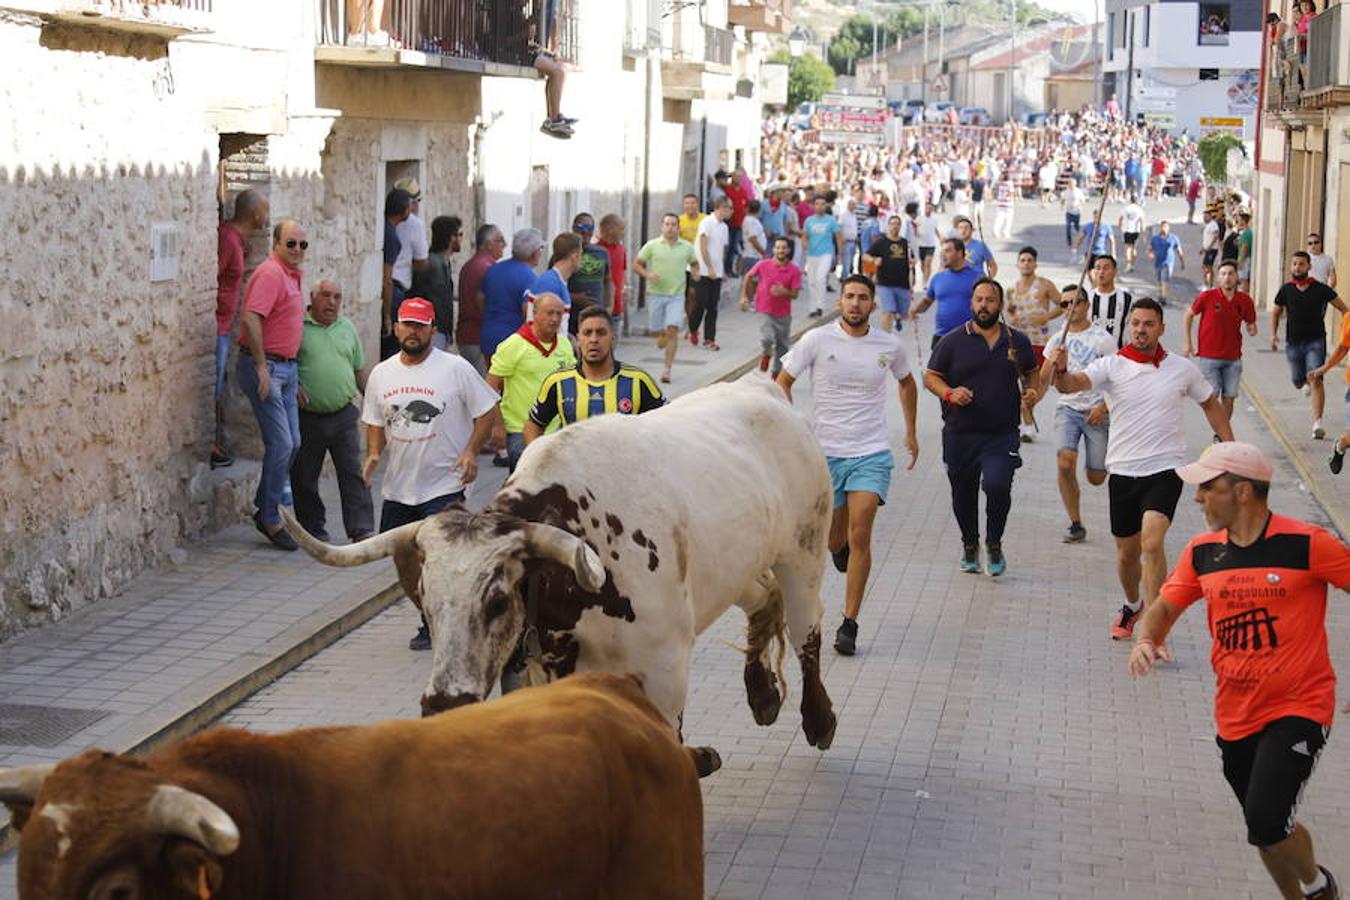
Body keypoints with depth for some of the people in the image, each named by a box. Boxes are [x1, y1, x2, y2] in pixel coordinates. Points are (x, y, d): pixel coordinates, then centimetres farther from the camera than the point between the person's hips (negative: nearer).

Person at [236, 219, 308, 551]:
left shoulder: (293, 275, 17)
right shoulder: (270, 273, -14)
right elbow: (250, 318, -24)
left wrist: (294, 376, 24)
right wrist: (262, 367, -24)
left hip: (286, 367, 10)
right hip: (265, 366, -10)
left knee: (292, 443, 10)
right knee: (280, 443, -10)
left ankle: (265, 510, 21)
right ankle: (270, 519, -1)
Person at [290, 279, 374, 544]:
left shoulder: (347, 328, 13)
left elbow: (359, 371, 21)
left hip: (344, 415, 3)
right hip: (307, 417, -2)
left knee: (354, 473, -4)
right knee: (304, 478, 5)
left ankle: (361, 530, -3)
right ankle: (313, 529, 19)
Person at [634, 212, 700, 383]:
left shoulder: (687, 247, 6)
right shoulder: (652, 246, 1)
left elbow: (694, 263, 23)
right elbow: (637, 265, 5)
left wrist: (695, 272, 1)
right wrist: (647, 274, -14)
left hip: (676, 294, 0)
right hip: (656, 293, 0)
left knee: (672, 330, -12)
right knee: (656, 330, 6)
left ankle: (667, 369, -9)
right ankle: (663, 335, 46)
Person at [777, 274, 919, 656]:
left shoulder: (890, 346, 1)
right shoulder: (817, 340, -5)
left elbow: (907, 383, 22)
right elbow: (782, 383, 3)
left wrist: (911, 432, 24)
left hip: (871, 453, 0)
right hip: (825, 452, 0)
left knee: (859, 535, -14)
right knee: (834, 540, 10)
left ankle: (849, 625, -8)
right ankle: (840, 545, 50)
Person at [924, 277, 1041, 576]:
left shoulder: (1017, 341, 7)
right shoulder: (953, 342, 2)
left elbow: (1032, 373, 21)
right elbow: (930, 377, 5)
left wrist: (1033, 392, 0)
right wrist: (949, 393, -15)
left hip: (1002, 435, -1)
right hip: (960, 435, 1)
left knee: (997, 485, -20)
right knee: (963, 495, 11)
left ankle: (994, 543, 5)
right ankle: (970, 545, 36)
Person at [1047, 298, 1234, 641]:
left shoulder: (1183, 368, 2)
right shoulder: (1112, 366, -3)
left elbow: (1211, 404, 18)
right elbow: (1075, 383, -22)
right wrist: (1060, 372, -45)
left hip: (1165, 470, -2)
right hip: (1123, 471, 2)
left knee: (1152, 542, -22)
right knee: (1127, 553, 13)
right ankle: (1132, 606, 43)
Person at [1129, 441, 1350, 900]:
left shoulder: (1306, 544, -13)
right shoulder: (1202, 551, 3)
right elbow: (1165, 607, 14)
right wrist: (1145, 641, -9)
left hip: (1298, 709, -6)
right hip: (1235, 718, 6)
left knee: (1266, 822, -18)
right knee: (1268, 831, 14)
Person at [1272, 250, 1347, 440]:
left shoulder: (1320, 289, -6)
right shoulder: (1286, 290, 0)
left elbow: (1343, 308, 4)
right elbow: (1275, 312, 15)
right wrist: (1273, 334, 3)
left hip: (1316, 341, -3)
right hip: (1293, 342, 3)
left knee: (1315, 380, -17)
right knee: (1298, 381, 13)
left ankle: (1317, 423, -21)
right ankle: (1306, 384, 53)